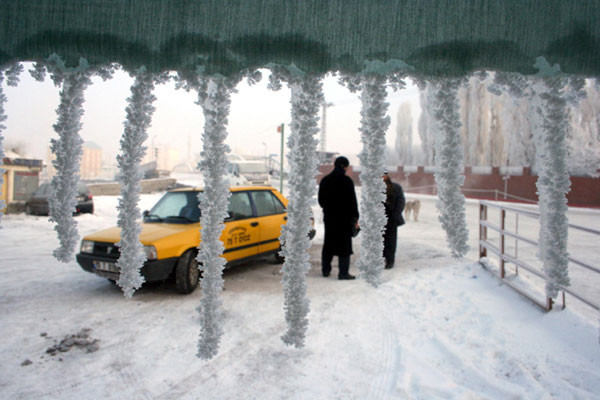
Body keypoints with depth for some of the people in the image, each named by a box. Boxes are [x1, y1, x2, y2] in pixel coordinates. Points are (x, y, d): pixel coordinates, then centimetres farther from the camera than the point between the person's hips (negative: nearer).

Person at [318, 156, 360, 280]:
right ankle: (343, 272, 2)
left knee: (328, 243, 14)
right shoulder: (347, 181, -12)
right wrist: (355, 218, -4)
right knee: (344, 244, 1)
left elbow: (321, 200, 12)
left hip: (329, 217, 5)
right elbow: (352, 201, -11)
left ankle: (325, 270, 21)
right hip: (344, 218, -5)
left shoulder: (325, 180, 5)